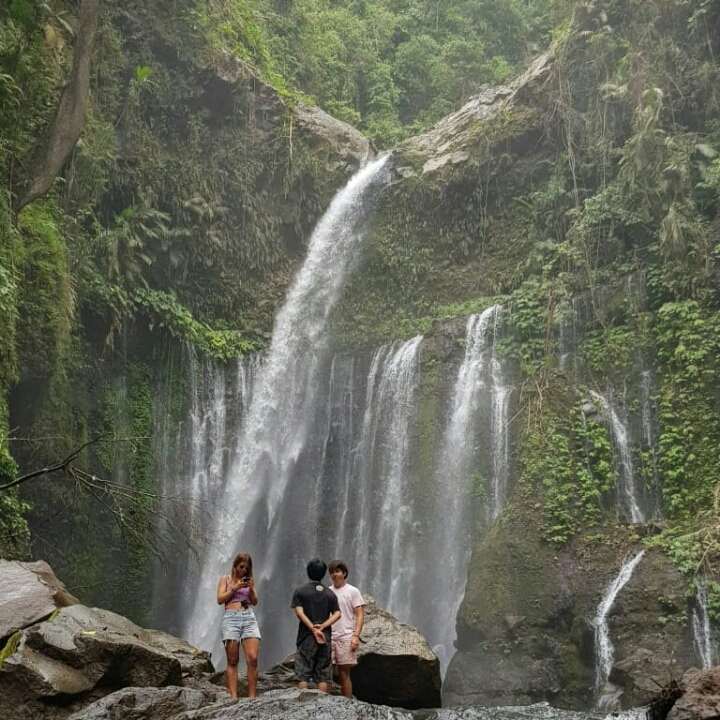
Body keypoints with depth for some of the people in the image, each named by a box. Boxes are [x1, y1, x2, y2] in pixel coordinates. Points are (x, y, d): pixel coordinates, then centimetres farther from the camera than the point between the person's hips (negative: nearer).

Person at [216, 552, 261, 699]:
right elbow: (220, 599, 2)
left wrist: (252, 589, -5)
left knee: (253, 658, -12)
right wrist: (235, 588, -9)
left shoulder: (249, 580, 19)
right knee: (232, 661, -3)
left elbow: (255, 602, 13)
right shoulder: (225, 579, 11)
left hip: (249, 618, 2)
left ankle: (252, 696, -10)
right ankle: (233, 697, -5)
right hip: (231, 618, -2)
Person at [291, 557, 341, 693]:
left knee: (303, 674, 0)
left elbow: (299, 612, -11)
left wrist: (314, 629, -14)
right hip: (326, 637, 3)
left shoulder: (300, 591, 1)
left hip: (306, 637, -2)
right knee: (323, 675, 5)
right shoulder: (330, 593, 10)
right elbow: (337, 614, -1)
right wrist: (322, 627, -9)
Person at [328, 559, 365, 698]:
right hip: (327, 637, 3)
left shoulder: (352, 591, 4)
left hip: (345, 638, -3)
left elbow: (360, 615, -1)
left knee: (344, 674, 1)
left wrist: (356, 636, -11)